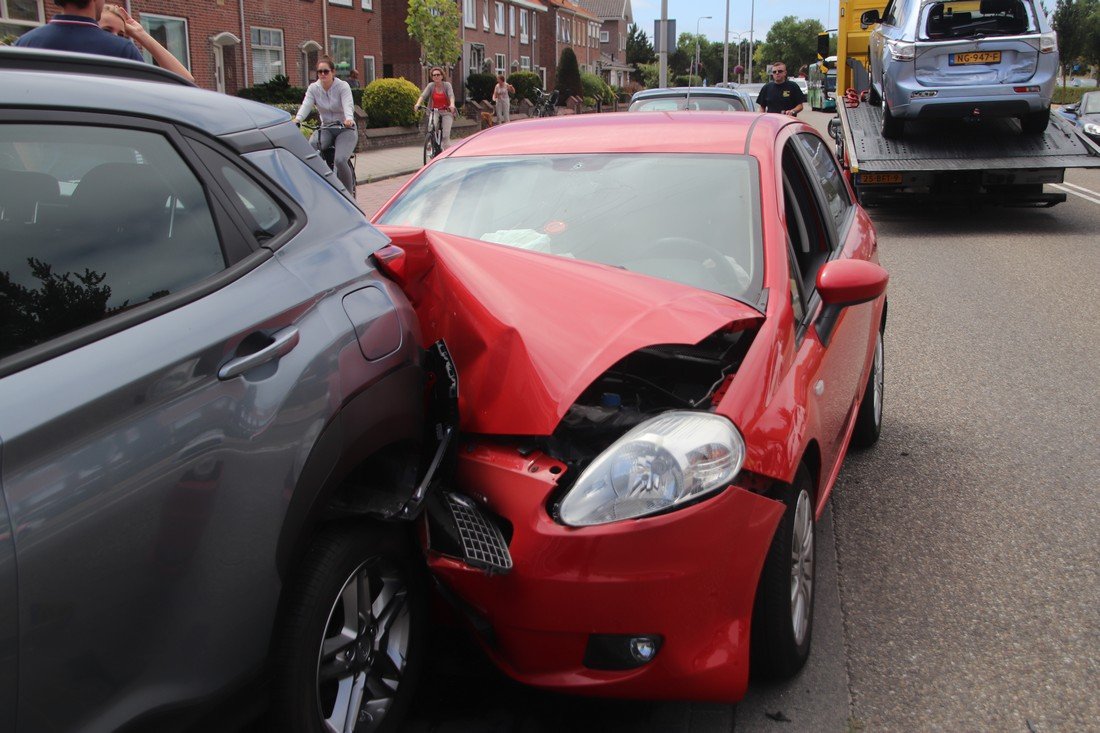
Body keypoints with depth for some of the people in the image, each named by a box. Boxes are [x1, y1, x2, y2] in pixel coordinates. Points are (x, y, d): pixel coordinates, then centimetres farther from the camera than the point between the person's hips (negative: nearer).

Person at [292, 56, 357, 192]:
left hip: (345, 129, -3)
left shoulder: (342, 86, -7)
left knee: (340, 160, -27)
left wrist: (349, 119, -48)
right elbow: (306, 105, -15)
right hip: (325, 129, 3)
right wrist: (297, 120, -37)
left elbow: (347, 105, -25)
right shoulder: (313, 88, 2)